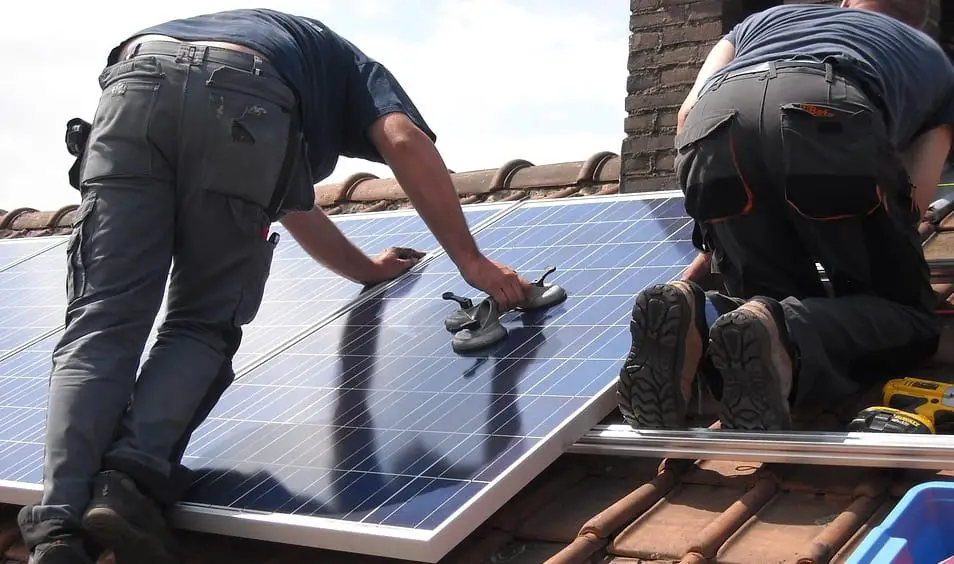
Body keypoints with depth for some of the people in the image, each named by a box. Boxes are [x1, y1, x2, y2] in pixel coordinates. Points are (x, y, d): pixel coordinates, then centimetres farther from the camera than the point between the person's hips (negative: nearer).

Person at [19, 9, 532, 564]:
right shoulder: (353, 66, 36)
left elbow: (294, 204, 57)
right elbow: (405, 141, 12)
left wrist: (366, 268, 70)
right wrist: (471, 260, 12)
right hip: (244, 101, -4)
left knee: (102, 325, -2)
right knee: (203, 325, 7)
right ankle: (135, 474, -16)